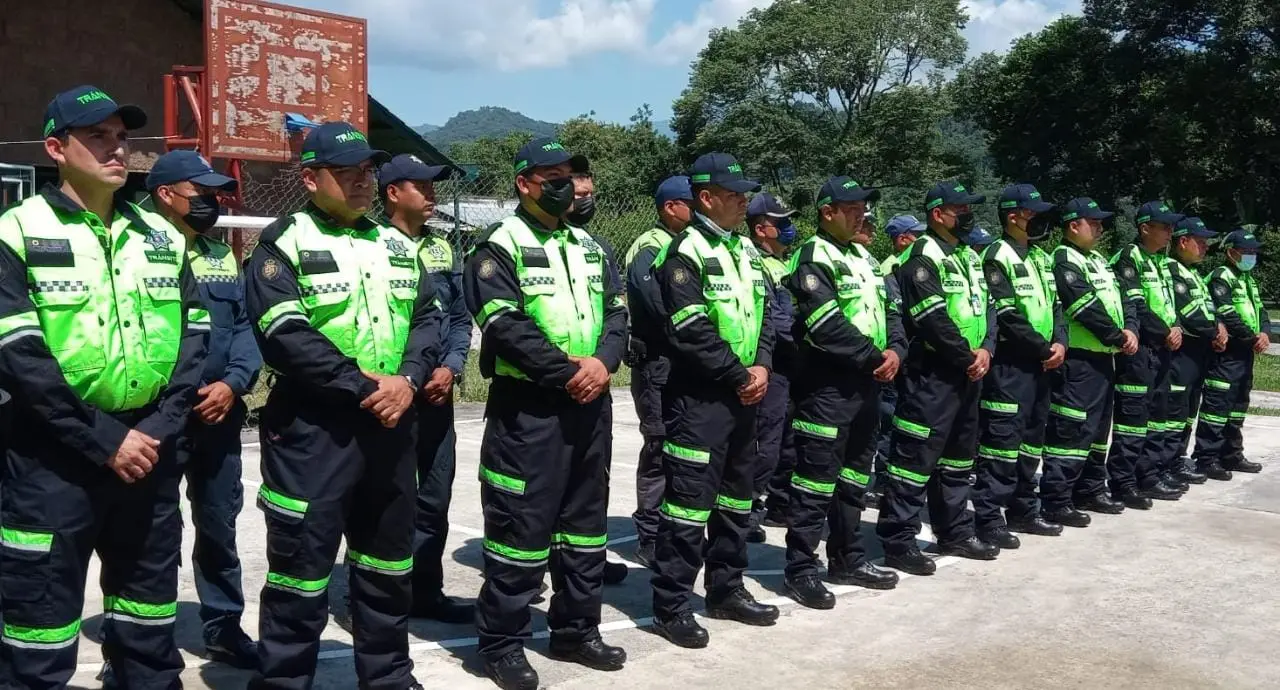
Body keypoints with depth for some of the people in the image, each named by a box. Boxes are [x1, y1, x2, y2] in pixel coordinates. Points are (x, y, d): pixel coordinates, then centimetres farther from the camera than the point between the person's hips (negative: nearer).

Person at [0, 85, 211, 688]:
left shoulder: (162, 236, 11)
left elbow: (194, 337, 6)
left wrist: (159, 428, -7)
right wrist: (103, 440, -15)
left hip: (149, 446, 5)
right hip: (54, 454, -4)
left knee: (150, 599, 16)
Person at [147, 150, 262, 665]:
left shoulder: (224, 256, 12)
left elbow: (244, 325, 10)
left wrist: (233, 383, -6)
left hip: (219, 416, 6)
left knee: (219, 525, 15)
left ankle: (224, 627, 29)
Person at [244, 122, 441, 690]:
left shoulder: (396, 244, 14)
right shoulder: (283, 244, -5)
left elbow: (427, 317, 9)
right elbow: (285, 334, -17)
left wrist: (408, 378, -9)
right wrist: (362, 385, -18)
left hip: (390, 424, 6)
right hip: (314, 428, -6)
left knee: (389, 560, 17)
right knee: (302, 563, 0)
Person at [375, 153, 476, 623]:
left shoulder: (442, 247, 12)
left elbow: (460, 316, 13)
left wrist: (451, 368, -2)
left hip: (437, 394, 6)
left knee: (434, 499, 13)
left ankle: (426, 592, 26)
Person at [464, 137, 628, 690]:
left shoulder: (590, 247, 15)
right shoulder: (500, 245, -6)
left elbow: (617, 313, 9)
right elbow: (505, 325, -16)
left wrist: (603, 362, -10)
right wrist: (566, 372, -18)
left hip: (590, 404, 7)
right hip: (528, 407, -7)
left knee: (585, 519, 14)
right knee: (522, 523, -4)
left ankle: (576, 630, 28)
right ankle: (501, 644, 9)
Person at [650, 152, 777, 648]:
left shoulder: (746, 250, 15)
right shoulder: (685, 253, -11)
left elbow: (762, 313, 15)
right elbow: (692, 332, -19)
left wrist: (761, 367, -2)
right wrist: (740, 375, -13)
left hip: (743, 395, 9)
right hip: (699, 397, -9)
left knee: (736, 496, 16)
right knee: (689, 498, -6)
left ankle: (726, 590, 29)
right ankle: (672, 606, 3)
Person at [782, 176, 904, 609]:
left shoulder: (866, 259, 18)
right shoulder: (814, 258, -11)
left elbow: (889, 310, 16)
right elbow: (827, 325, -21)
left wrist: (894, 350, -4)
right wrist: (873, 356, -15)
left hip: (866, 384, 9)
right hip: (827, 387, -9)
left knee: (854, 475, 17)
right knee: (816, 479, -5)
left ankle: (847, 558, 29)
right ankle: (801, 570, 2)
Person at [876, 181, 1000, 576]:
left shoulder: (969, 257, 17)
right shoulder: (923, 258, -12)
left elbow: (986, 307, 13)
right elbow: (934, 321, -20)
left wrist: (985, 348, -4)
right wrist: (968, 357, -12)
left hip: (967, 374, 10)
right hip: (931, 374, -10)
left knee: (959, 456, 17)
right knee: (917, 457, -8)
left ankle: (955, 533, 29)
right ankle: (898, 542, -2)